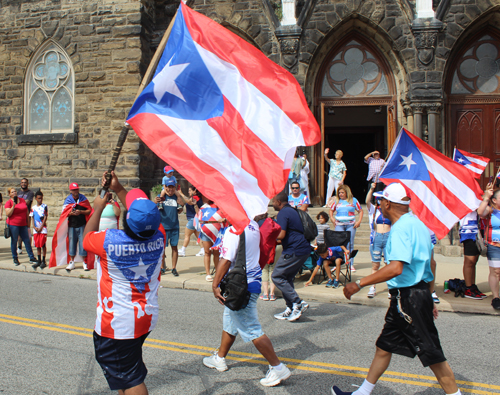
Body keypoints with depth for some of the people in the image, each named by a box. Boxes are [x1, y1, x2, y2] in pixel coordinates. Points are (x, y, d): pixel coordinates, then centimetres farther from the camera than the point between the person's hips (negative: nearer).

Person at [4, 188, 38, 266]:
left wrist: (27, 222, 15)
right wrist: (13, 205, -21)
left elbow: (27, 212, 16)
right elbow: (8, 214, -14)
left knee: (27, 240, 4)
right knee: (14, 241, 4)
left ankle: (31, 258, 9)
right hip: (13, 224, -4)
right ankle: (15, 258, 16)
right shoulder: (8, 202, -4)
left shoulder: (22, 200, 9)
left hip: (23, 224, 4)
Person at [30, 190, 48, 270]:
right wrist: (34, 227, -5)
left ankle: (43, 261, 2)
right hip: (36, 229, 4)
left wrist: (41, 227, -11)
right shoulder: (33, 208, 11)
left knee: (43, 245, -3)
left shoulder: (44, 206, -1)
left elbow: (45, 217, -5)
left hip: (43, 229, -4)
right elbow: (32, 218, 9)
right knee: (38, 246, 8)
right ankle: (39, 261, 15)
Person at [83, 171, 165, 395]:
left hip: (117, 324, -6)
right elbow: (146, 220, 9)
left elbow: (87, 236, 1)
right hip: (147, 317, 6)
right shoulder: (158, 238, -13)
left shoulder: (109, 241, -24)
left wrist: (98, 208, 13)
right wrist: (118, 190, 13)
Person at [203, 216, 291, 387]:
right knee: (229, 322, 23)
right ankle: (219, 358, 40)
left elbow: (226, 261, -24)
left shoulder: (233, 231, -23)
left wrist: (215, 285, -16)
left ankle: (277, 368, 6)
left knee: (251, 330, -1)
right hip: (252, 280, 10)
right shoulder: (253, 225, 3)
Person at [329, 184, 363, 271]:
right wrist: (332, 218, 4)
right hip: (339, 225, 1)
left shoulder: (353, 200, 7)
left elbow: (360, 211, 12)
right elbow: (331, 210, 22)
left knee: (350, 244, -1)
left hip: (351, 225, -1)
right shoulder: (336, 201, 11)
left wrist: (359, 221, -1)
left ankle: (351, 264, 6)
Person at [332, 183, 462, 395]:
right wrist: (429, 300, 26)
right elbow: (429, 264, 19)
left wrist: (360, 283, -27)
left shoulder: (401, 228, -19)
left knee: (432, 355, 0)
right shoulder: (417, 223, 12)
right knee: (384, 346, 17)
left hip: (408, 297, -11)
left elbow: (396, 268, -32)